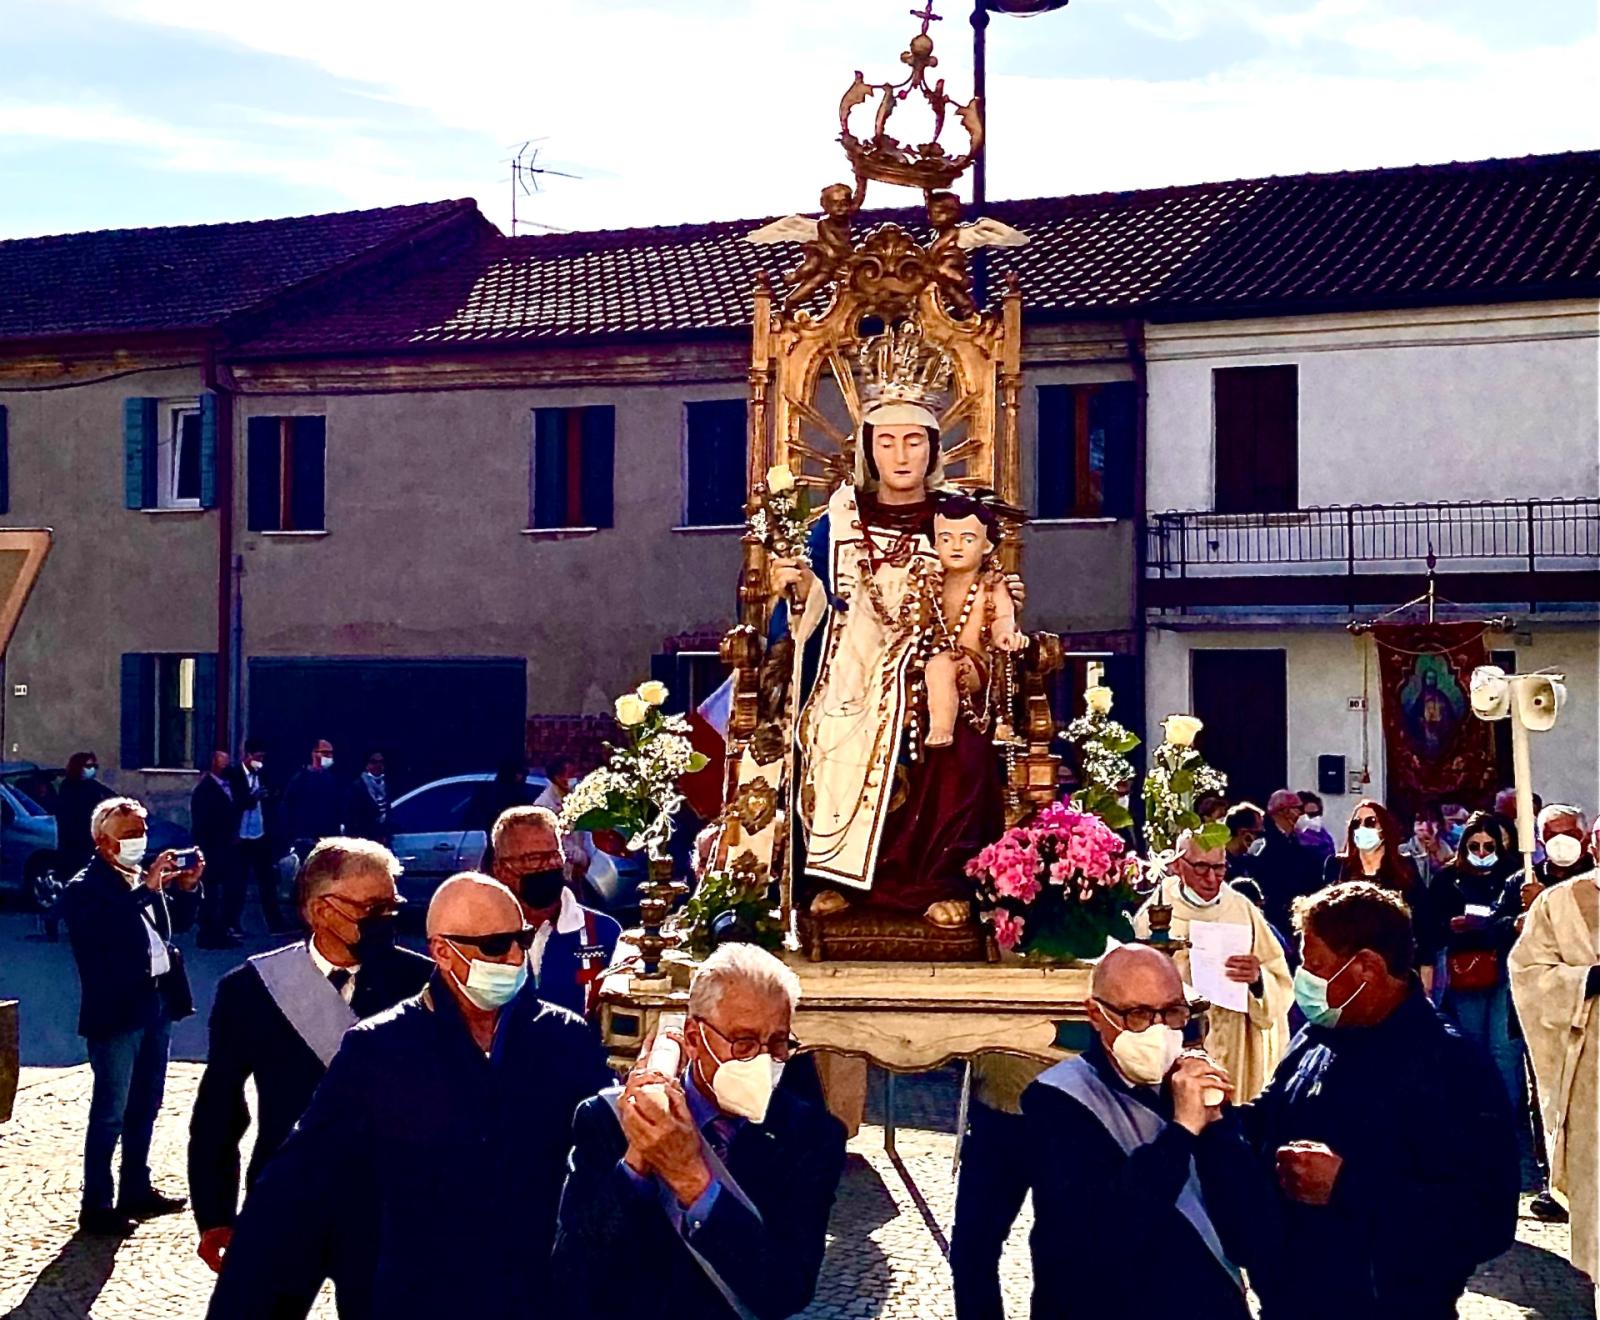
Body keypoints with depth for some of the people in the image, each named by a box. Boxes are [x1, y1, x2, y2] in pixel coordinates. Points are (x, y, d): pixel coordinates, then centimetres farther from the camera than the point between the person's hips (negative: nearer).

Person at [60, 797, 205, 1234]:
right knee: (110, 1112, -3)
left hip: (157, 1003, 8)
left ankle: (136, 1191, 29)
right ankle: (96, 1206, 4)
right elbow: (100, 928, -29)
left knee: (146, 1104, 17)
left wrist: (186, 887, 2)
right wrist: (147, 888, -29)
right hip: (117, 1011, -8)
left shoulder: (144, 878, 9)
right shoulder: (84, 888, -12)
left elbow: (175, 923, 20)